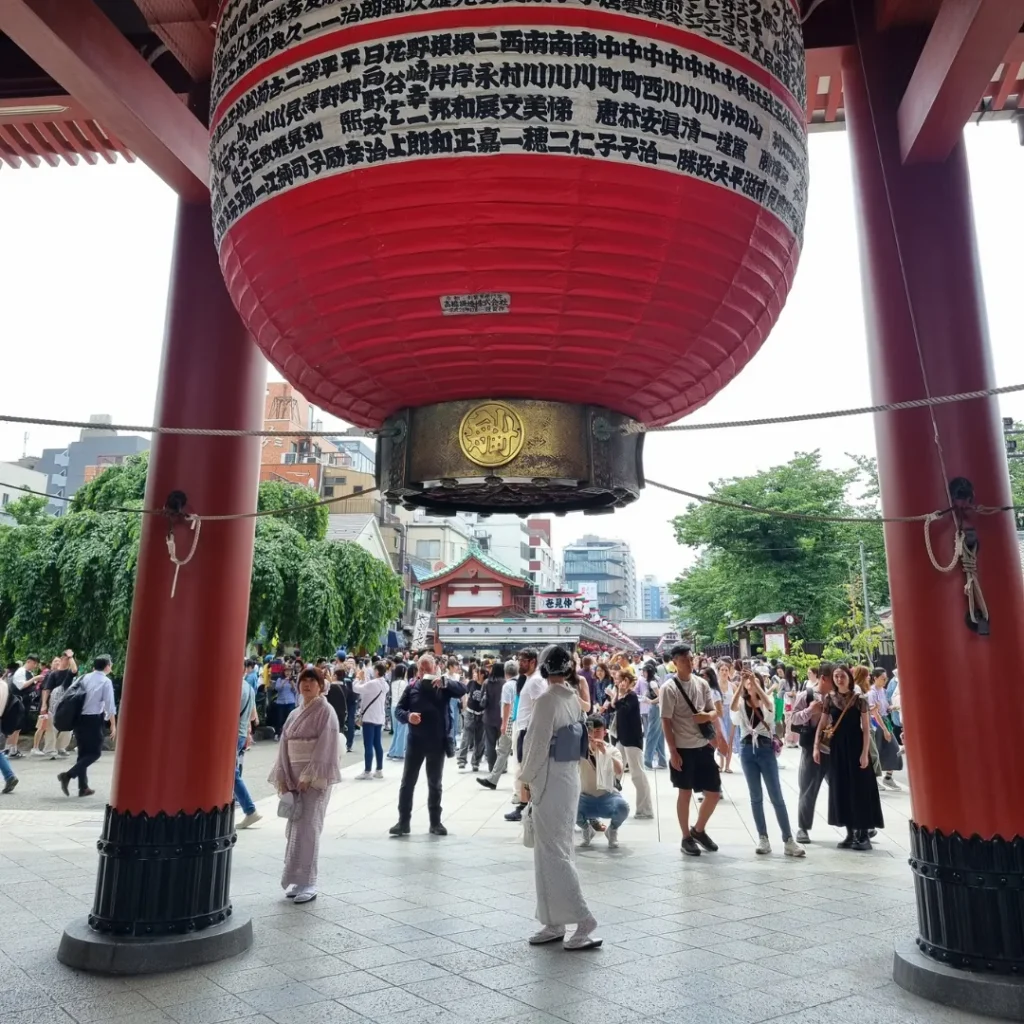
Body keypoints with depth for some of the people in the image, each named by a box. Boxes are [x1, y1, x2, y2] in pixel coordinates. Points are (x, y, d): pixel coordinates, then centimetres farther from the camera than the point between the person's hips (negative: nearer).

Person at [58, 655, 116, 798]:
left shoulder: (85, 678, 10)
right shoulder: (106, 681, -7)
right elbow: (109, 706, -10)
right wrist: (113, 725, -5)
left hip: (79, 718, 7)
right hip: (94, 719, -7)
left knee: (83, 752, 13)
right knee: (95, 753, 3)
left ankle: (83, 788, 16)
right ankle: (68, 775, -14)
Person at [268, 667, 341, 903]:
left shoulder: (325, 711, -6)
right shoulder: (294, 714, 13)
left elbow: (326, 747, -13)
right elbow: (284, 746, 11)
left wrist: (309, 776, -18)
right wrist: (282, 777, 1)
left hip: (316, 776, -7)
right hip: (294, 776, 7)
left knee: (307, 828, -10)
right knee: (294, 829, 8)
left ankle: (307, 884, -4)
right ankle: (297, 880, 18)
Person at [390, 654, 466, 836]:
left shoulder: (443, 686, -2)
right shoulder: (412, 687, 1)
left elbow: (462, 690, -16)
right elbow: (399, 709, 2)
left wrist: (444, 682, -31)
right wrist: (407, 716, -20)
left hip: (437, 742, -1)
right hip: (415, 741, 1)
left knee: (435, 784, 11)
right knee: (407, 782, 3)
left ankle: (435, 822, 20)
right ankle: (403, 821, 12)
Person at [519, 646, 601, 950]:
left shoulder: (545, 700, -18)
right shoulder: (574, 698, 6)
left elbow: (537, 744, -17)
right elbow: (577, 742, 11)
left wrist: (526, 779, -5)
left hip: (549, 781, -8)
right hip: (570, 777, 8)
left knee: (553, 853, 1)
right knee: (559, 850, 14)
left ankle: (583, 921, 1)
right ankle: (555, 924, 22)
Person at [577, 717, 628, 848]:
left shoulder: (613, 750, -3)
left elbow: (619, 771, -24)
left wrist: (605, 752, -41)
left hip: (607, 796, -1)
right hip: (586, 797, 1)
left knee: (623, 807, -34)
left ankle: (612, 830, 4)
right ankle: (587, 829, 6)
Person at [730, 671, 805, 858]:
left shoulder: (767, 702, 2)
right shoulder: (741, 704, 3)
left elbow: (767, 703, -24)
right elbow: (732, 707, -22)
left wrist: (754, 683, -33)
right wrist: (741, 683, -29)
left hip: (766, 749, -1)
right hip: (747, 750, 1)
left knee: (777, 797, -1)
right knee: (756, 797, 7)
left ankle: (788, 839, 3)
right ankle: (762, 838, 14)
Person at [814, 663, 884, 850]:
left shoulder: (859, 699, -6)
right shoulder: (829, 698, 3)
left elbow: (866, 728, -7)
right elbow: (822, 724, 7)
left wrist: (865, 753, -13)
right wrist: (816, 747, 1)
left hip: (856, 746, -4)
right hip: (837, 747, 4)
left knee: (860, 789, 0)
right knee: (841, 789, 7)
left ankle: (863, 834, 8)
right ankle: (850, 833, 16)